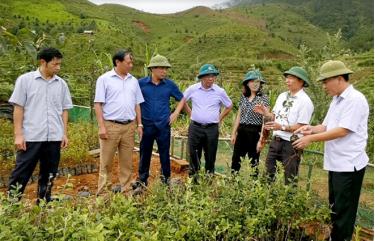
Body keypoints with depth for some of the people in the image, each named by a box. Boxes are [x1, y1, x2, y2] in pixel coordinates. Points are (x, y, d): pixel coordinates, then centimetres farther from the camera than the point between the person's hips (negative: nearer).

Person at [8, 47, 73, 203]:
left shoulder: (61, 84, 8)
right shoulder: (25, 80, -1)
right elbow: (18, 108, -2)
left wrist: (65, 134, 6)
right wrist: (18, 134, -7)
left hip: (54, 138, 4)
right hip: (31, 137, -3)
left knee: (49, 175, 12)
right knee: (21, 174, 2)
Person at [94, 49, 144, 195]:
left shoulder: (133, 81, 12)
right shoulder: (104, 79, -2)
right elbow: (98, 104, -5)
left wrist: (139, 125, 9)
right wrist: (101, 126, -12)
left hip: (129, 126, 4)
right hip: (110, 126, -4)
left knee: (127, 161, 10)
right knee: (106, 162, 3)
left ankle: (125, 190, 21)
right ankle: (103, 192, 13)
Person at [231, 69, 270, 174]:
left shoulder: (264, 98, -6)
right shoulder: (243, 97, 8)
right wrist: (234, 133, 10)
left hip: (255, 132, -4)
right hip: (241, 131, 4)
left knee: (253, 161, 7)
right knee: (235, 160, 9)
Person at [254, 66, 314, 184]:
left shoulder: (305, 101, -13)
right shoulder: (282, 96, 9)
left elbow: (301, 126, -17)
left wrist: (281, 127, -27)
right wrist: (265, 113, -5)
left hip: (291, 144, -7)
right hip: (275, 140, 7)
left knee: (290, 178, 5)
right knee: (268, 172, 17)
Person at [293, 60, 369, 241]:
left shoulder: (355, 99, -16)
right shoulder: (336, 99, 13)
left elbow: (342, 131, -22)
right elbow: (326, 126, 15)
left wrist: (311, 138, -19)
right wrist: (311, 129, -5)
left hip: (349, 165, -9)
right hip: (335, 163, 9)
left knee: (343, 212, 3)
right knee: (334, 209, 19)